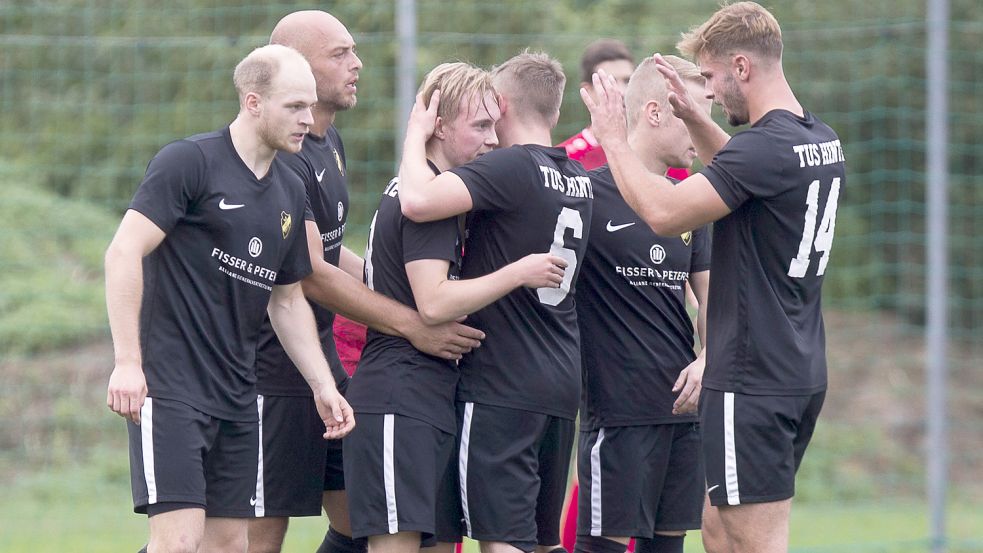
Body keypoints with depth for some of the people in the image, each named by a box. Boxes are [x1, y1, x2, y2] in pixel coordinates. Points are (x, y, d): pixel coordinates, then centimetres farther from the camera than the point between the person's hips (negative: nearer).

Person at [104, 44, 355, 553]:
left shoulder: (289, 194, 15)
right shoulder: (189, 162, -9)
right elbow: (124, 253, -13)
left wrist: (323, 386, 16)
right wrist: (127, 362, -19)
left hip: (237, 394, 8)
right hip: (170, 389, -8)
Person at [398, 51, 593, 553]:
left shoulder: (510, 168, -14)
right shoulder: (578, 178, 11)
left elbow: (418, 200, -27)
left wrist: (416, 133, -10)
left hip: (502, 387, -8)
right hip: (562, 384, 8)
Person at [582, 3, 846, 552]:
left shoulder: (765, 147, -20)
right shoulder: (823, 141, 10)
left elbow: (664, 212, -25)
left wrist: (612, 136, -12)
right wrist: (693, 117, 22)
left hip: (753, 379, -9)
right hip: (802, 372, 9)